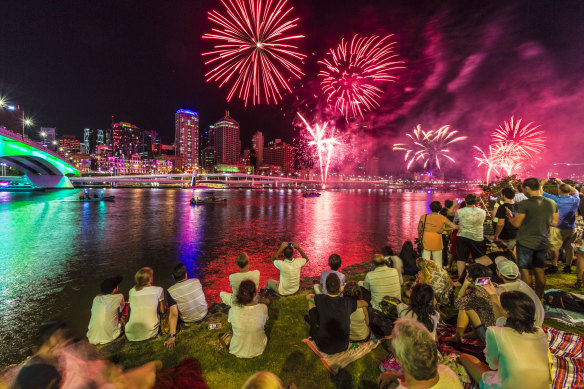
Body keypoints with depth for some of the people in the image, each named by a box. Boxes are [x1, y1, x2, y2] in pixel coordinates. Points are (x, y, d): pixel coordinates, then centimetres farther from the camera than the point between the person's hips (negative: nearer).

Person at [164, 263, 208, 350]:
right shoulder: (196, 281, -17)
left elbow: (173, 314, -27)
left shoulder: (171, 291, -24)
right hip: (203, 314, 2)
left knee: (169, 308, 19)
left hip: (188, 320, -2)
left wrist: (172, 336, -24)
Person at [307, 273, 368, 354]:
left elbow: (308, 296, 5)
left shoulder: (321, 299, -19)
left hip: (323, 347, -1)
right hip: (342, 348, 2)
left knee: (311, 301, 5)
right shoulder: (348, 302, -15)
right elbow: (365, 304, 6)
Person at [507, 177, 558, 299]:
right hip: (543, 243, 6)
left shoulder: (524, 204, -18)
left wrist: (510, 216, 4)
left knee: (526, 272, 3)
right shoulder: (552, 203, 2)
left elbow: (516, 224, -15)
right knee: (539, 271, 17)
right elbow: (554, 222, 11)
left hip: (525, 243, -6)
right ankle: (538, 301, 28)